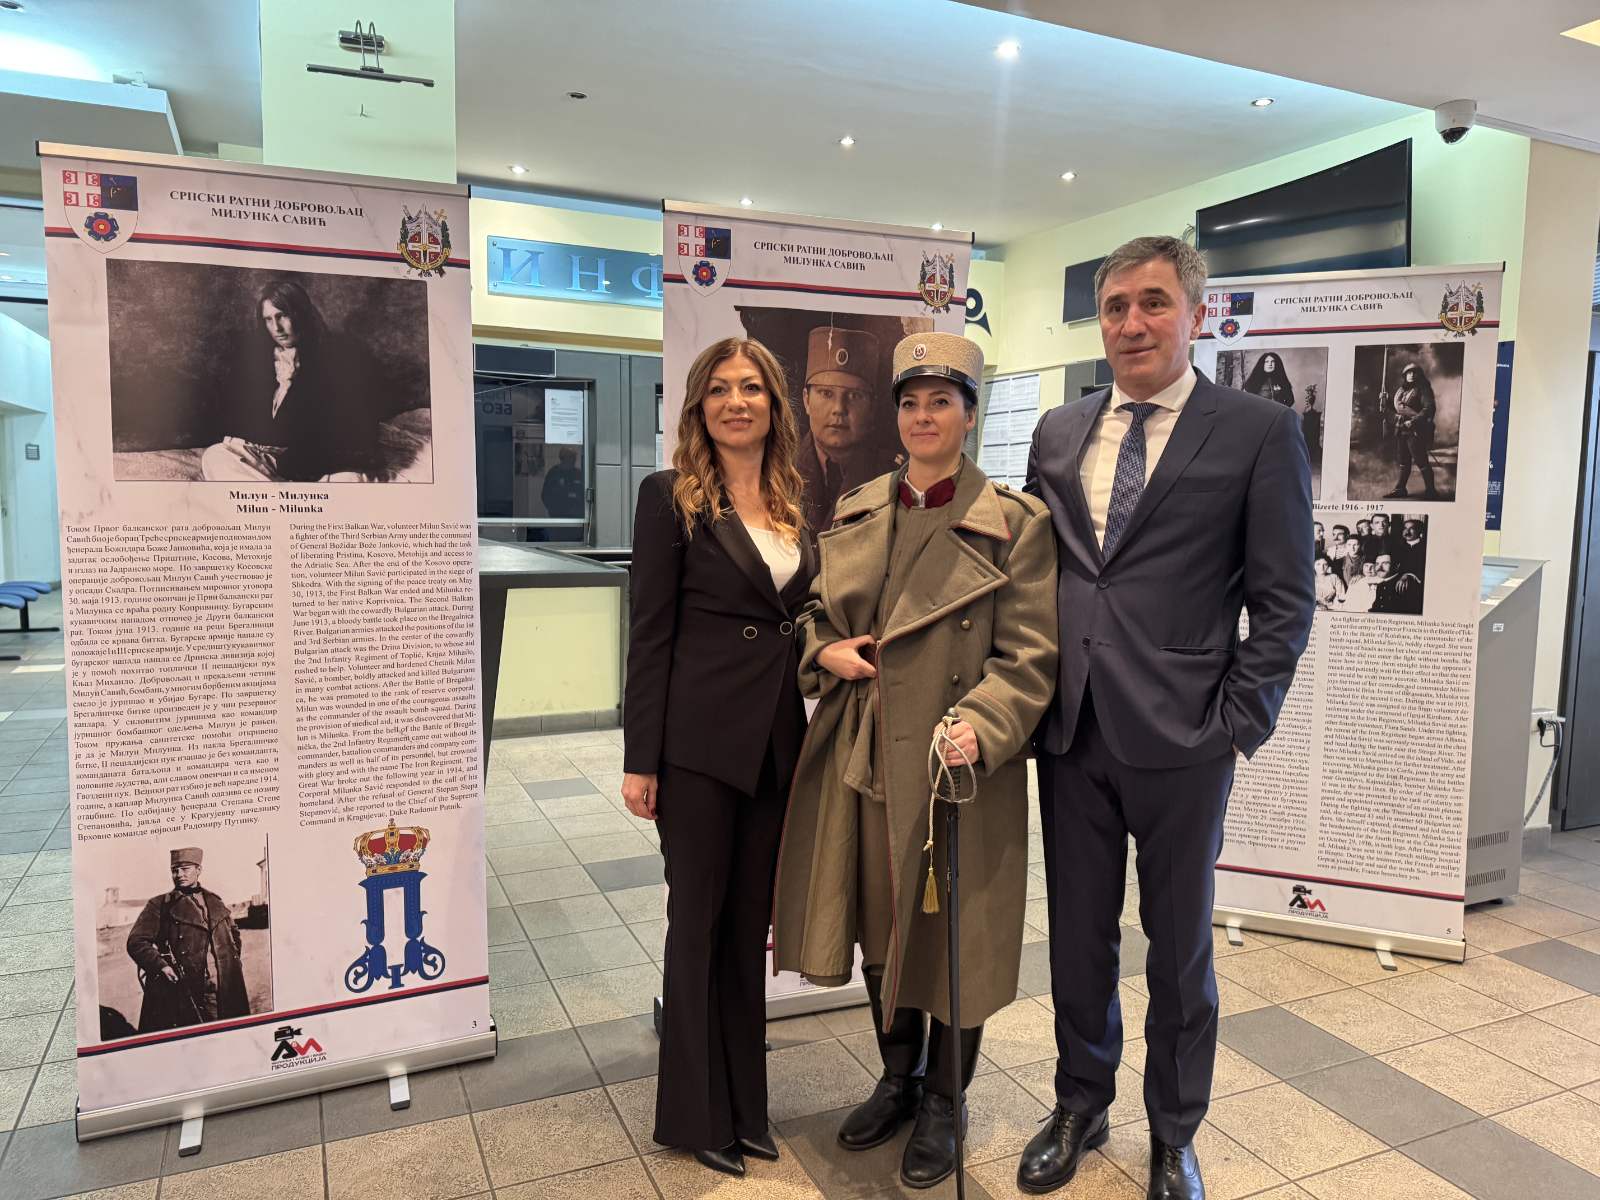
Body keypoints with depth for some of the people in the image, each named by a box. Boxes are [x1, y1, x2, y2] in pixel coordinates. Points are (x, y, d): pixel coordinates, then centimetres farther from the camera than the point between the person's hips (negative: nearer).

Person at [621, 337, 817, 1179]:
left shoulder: (793, 505, 11)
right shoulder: (672, 497, -5)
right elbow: (650, 635, -8)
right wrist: (639, 760, -11)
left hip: (777, 740, 6)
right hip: (699, 741, -5)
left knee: (750, 924, 15)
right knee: (698, 920, 8)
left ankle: (744, 1105, 31)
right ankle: (695, 1113, 26)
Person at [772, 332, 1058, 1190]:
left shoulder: (1015, 523, -8)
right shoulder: (854, 514, 8)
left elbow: (1028, 656, -11)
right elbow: (815, 612, 17)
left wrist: (978, 726, -26)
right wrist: (825, 651, -4)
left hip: (955, 765, -4)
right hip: (863, 756, 5)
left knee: (952, 934, 10)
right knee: (880, 923, 18)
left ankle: (943, 1103, 34)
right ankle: (898, 1078, 43)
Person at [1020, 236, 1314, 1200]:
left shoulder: (1260, 431, -3)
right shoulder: (1058, 432, 9)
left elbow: (1285, 601, -4)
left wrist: (1239, 723, -9)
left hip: (1181, 740, -3)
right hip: (1071, 731, 4)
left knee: (1180, 947, 13)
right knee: (1078, 937, 16)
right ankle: (1081, 1107, 39)